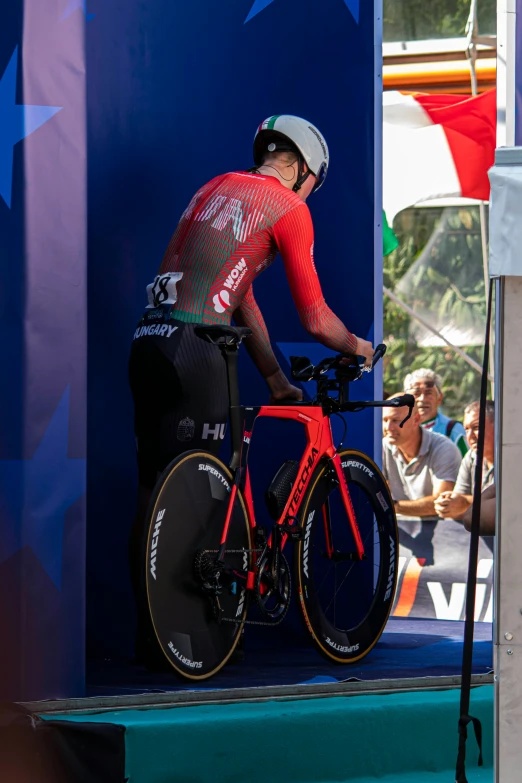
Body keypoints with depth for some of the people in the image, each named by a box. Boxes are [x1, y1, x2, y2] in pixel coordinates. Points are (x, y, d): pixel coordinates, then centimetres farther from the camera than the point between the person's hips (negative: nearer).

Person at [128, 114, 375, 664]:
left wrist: (277, 380, 32)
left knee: (153, 494, 10)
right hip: (195, 352, -7)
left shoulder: (216, 188, 24)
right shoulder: (289, 207, 0)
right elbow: (315, 319, 0)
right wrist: (360, 348, 20)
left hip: (147, 344, 7)